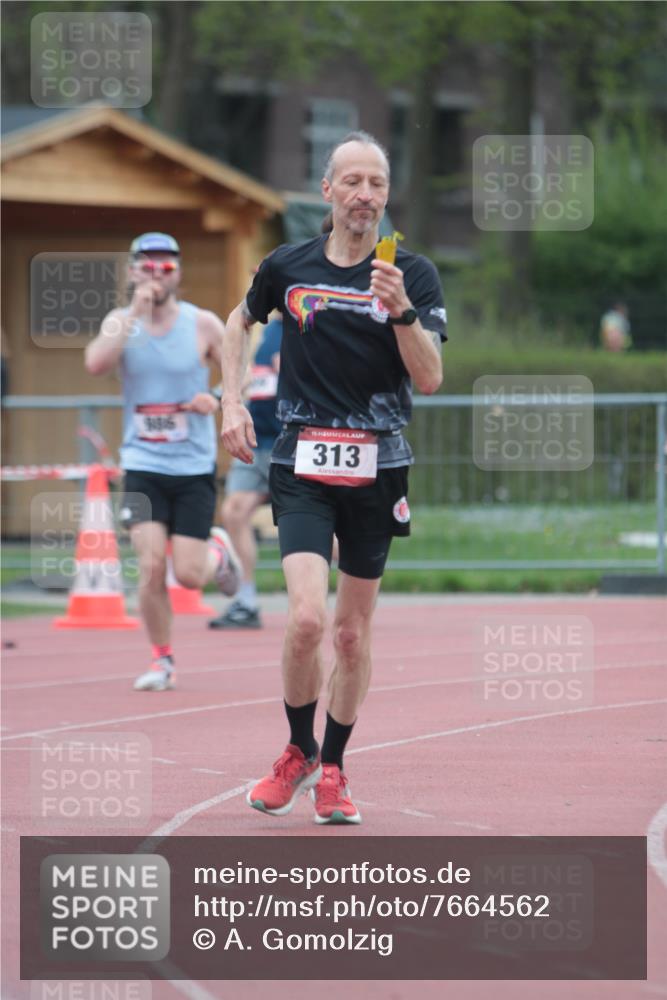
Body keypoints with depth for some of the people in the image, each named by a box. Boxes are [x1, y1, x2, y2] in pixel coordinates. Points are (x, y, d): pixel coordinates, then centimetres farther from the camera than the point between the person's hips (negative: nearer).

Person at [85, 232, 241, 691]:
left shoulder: (203, 324, -4)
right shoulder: (121, 321, -1)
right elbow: (96, 363, -21)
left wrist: (218, 401, -15)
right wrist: (135, 312, -23)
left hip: (194, 466, -1)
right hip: (143, 465, 1)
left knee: (189, 575, -4)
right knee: (151, 565, -12)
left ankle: (219, 549, 33)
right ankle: (161, 660, 6)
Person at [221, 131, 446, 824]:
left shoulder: (414, 275, 0)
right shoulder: (287, 267, 4)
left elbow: (430, 379, -8)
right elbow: (239, 323, 24)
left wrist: (401, 310, -22)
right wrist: (232, 403, 15)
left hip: (377, 467, 1)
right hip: (303, 463, -1)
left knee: (352, 630, 7)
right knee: (306, 616, -16)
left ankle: (332, 769, 24)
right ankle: (298, 751, 7)